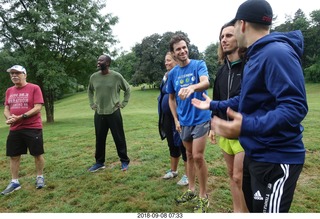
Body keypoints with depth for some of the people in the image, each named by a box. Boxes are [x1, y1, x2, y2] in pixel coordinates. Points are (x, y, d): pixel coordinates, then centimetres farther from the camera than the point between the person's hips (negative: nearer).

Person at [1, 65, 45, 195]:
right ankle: (14, 182, 23)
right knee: (13, 155, 9)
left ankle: (40, 177, 23)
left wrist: (21, 117, -21)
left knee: (37, 154, 4)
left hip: (33, 128, -5)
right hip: (15, 129, 5)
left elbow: (38, 107, -13)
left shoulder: (34, 88, -7)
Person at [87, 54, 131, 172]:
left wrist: (123, 103, 1)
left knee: (119, 138, 4)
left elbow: (127, 89, 6)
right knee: (99, 139, 11)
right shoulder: (93, 77, 3)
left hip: (114, 113, -3)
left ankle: (124, 161, 19)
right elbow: (90, 91, 21)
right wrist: (92, 104, 12)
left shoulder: (116, 76, -7)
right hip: (99, 114, 3)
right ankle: (99, 162, 25)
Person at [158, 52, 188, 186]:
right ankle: (173, 170, 36)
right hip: (167, 117, 8)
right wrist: (161, 116, 16)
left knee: (183, 145, 4)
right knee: (172, 144, 19)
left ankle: (187, 175, 19)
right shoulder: (166, 77, 11)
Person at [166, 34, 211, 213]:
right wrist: (176, 119, 6)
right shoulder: (173, 73, 5)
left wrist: (192, 87, -49)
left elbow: (206, 82, -28)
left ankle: (203, 196, 12)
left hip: (200, 118, -4)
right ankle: (191, 190, 31)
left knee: (198, 156, -5)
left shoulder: (199, 65, -7)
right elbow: (171, 98, 13)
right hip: (184, 121, 5)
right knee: (190, 155, 15)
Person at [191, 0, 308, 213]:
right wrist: (213, 105, 28)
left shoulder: (277, 53, -20)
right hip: (255, 153, 10)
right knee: (253, 205, 24)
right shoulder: (256, 56, 11)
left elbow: (295, 107, -28)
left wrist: (247, 126, -39)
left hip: (276, 159, -10)